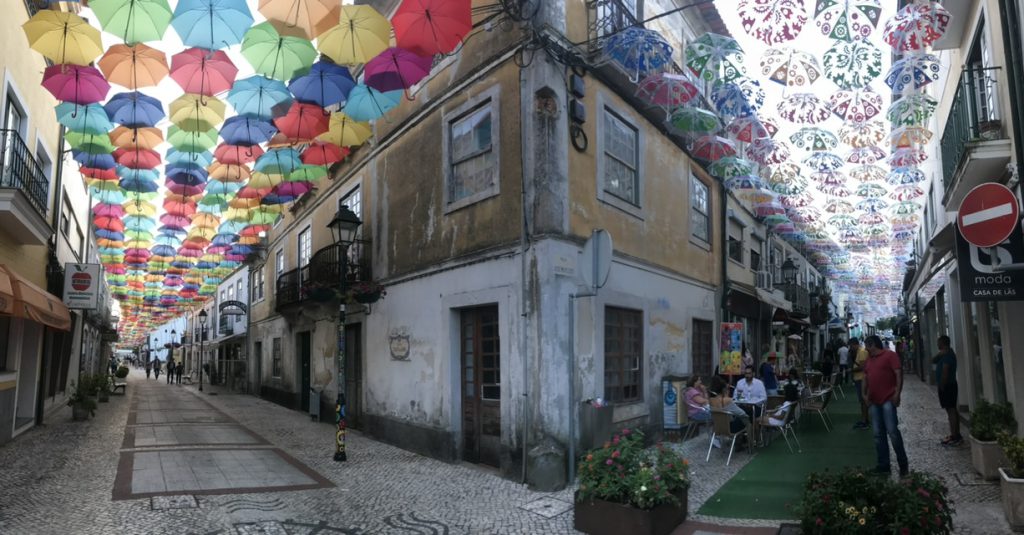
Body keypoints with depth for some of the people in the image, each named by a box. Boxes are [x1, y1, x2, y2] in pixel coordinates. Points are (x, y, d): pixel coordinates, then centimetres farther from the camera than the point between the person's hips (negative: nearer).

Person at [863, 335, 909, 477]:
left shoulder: (890, 355, -4)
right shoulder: (869, 359, 17)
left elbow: (899, 374, -11)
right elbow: (865, 378, 20)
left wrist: (897, 393, -18)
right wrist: (865, 394, 10)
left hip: (888, 400, -7)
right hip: (874, 401, 7)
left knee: (892, 431, -9)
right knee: (878, 434, 7)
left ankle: (903, 464, 4)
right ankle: (883, 464, 13)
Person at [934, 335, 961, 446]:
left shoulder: (947, 354, -17)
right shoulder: (945, 354, 14)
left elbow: (945, 372, -21)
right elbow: (933, 361, 13)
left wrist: (942, 386, -17)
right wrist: (939, 355, -4)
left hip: (947, 386, -10)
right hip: (947, 385, 10)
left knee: (951, 410, -8)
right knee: (952, 410, 13)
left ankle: (955, 437, -7)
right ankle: (955, 435, 19)